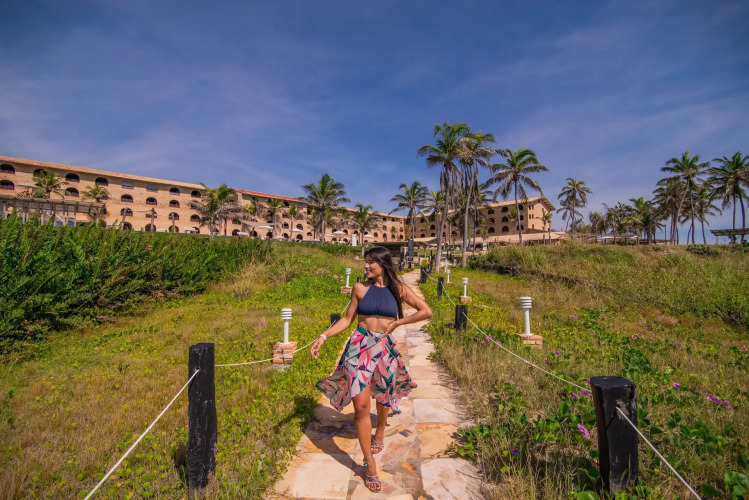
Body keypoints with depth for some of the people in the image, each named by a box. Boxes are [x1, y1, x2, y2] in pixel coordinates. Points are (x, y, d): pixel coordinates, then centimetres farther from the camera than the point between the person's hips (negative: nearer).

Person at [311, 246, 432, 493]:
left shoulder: (398, 288, -3)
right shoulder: (360, 288, -2)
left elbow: (426, 311, -3)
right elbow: (347, 319, 3)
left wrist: (397, 322, -6)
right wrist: (323, 336, -7)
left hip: (385, 348, 1)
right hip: (359, 346, -1)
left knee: (383, 396, 21)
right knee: (361, 406, -2)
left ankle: (380, 432, 54)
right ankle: (369, 464, 18)